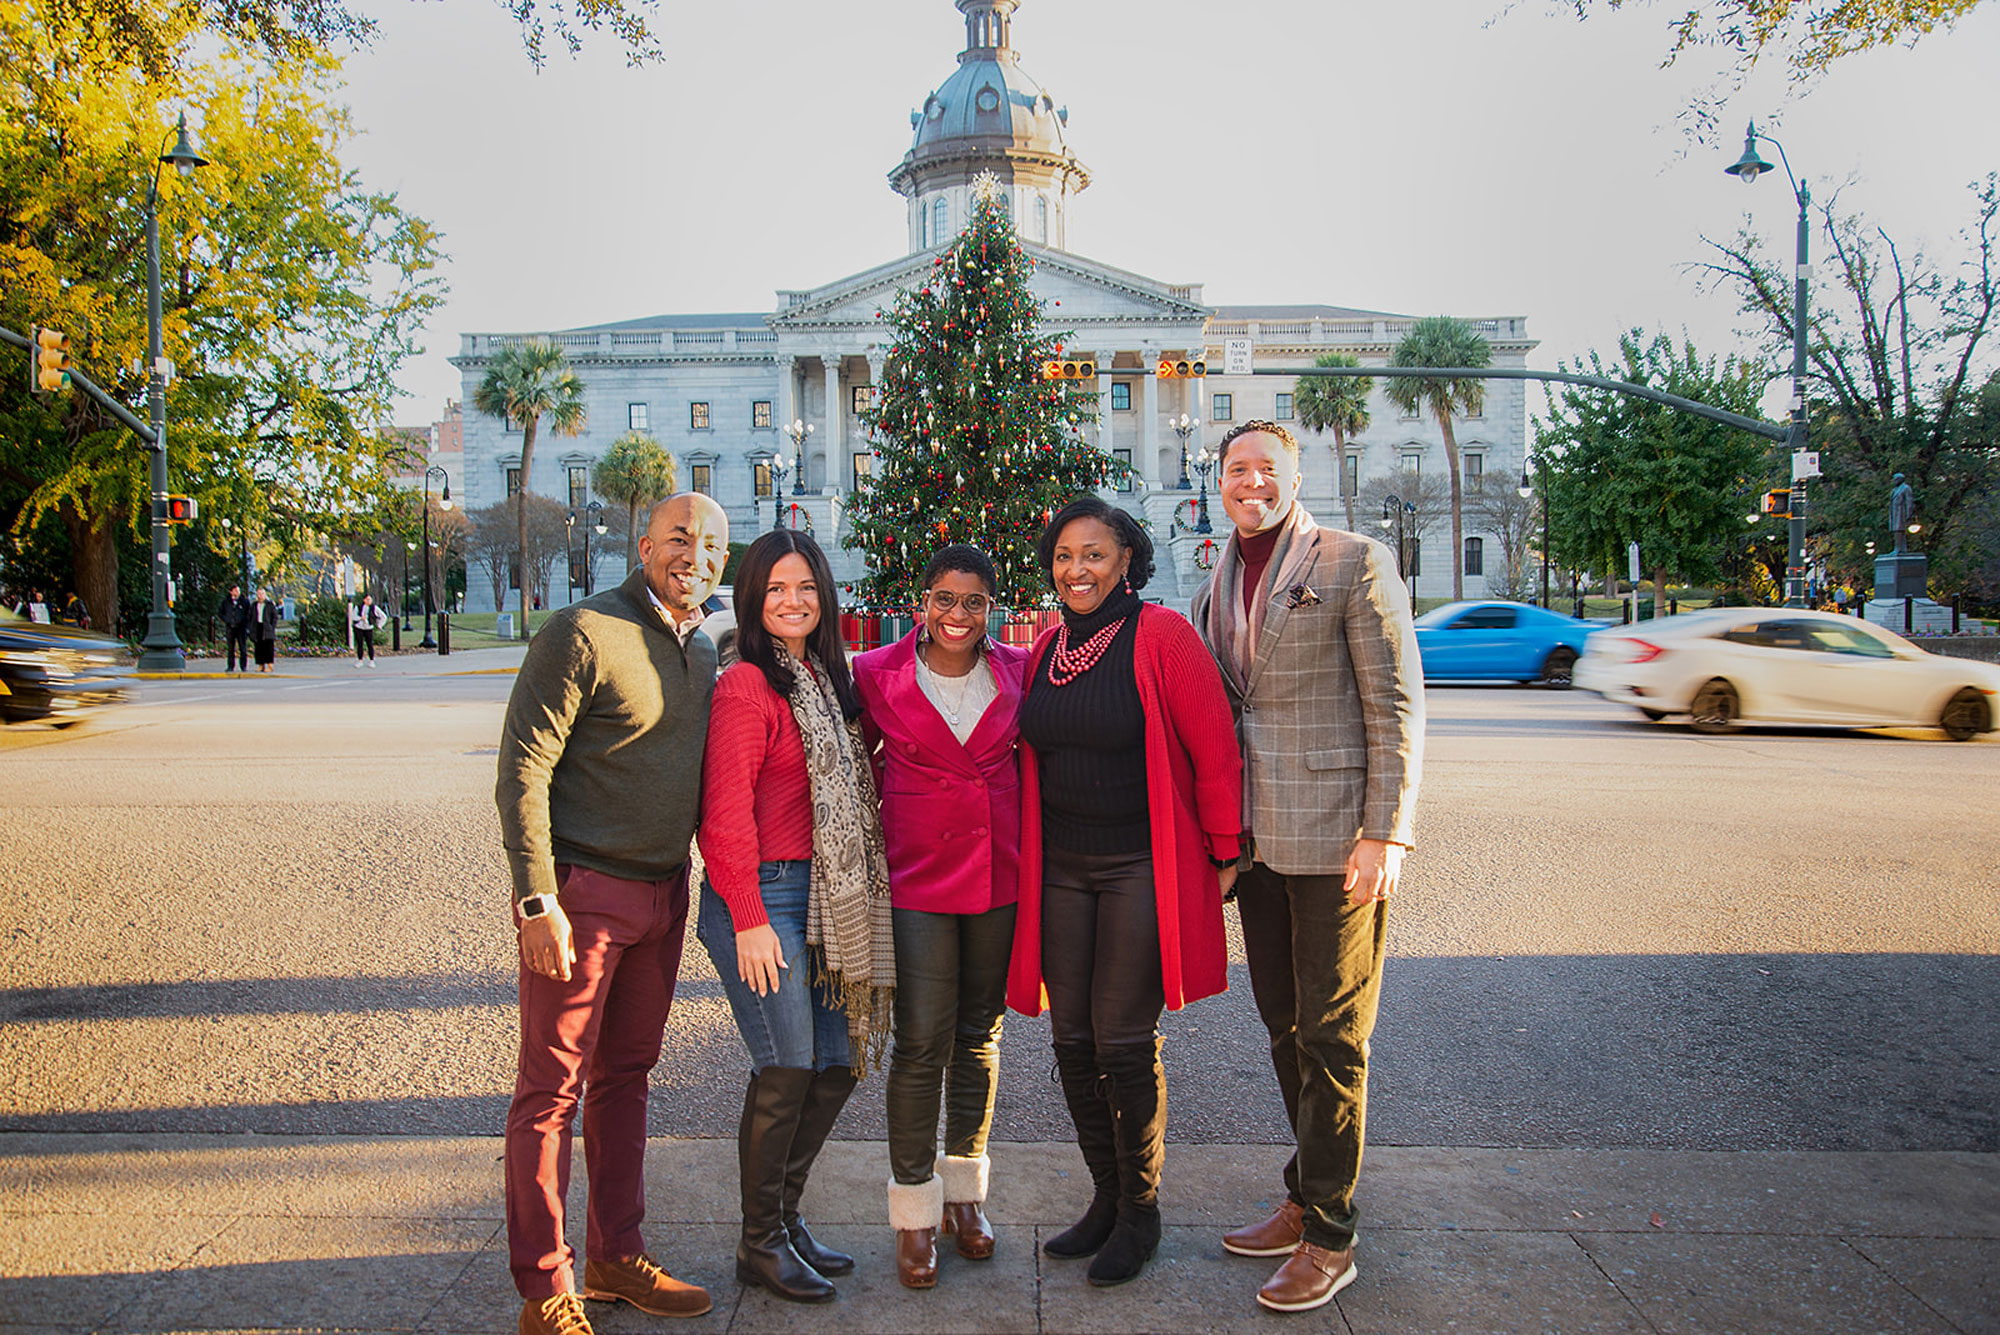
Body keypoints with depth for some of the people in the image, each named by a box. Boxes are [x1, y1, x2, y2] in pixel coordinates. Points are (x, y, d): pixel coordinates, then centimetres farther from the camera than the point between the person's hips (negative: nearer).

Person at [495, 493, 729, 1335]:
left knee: (625, 1076, 16)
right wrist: (537, 900, -19)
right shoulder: (583, 634, -13)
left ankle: (616, 1256, 29)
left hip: (663, 893, 7)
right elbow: (522, 768, -16)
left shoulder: (701, 651, 10)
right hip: (581, 892, -7)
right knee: (552, 1089, 1)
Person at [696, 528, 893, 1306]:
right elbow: (725, 815, -14)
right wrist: (749, 921, -16)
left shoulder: (825, 680, 14)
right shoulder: (747, 687, -11)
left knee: (838, 1063, 10)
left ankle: (785, 1215, 28)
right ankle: (761, 1244, 15)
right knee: (787, 1069, -4)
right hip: (762, 896, -8)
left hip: (823, 896, 8)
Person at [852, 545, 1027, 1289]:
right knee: (922, 1043, -4)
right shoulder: (877, 675, -3)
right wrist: (878, 834, 5)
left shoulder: (1015, 672, 3)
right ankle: (914, 1210, 12)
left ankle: (964, 1192, 29)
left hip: (1000, 874, 3)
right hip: (917, 875, -3)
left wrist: (1029, 847, 8)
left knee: (980, 1034, 12)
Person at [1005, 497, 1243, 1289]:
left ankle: (1141, 1210, 19)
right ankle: (1105, 1196, 27)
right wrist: (1030, 855, 15)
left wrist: (1225, 853, -5)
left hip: (1141, 867, -6)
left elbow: (1213, 749, -8)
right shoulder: (1047, 648, 9)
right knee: (1072, 1037, 9)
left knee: (1124, 1043, -1)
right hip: (1061, 868, 6)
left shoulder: (1161, 637, -10)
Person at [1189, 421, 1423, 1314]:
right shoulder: (1217, 587, 14)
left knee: (1331, 1037, 1)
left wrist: (1386, 832, -16)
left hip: (1336, 839, -6)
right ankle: (1306, 1200, 31)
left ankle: (1329, 1238, 14)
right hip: (1253, 839, 7)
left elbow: (1397, 704, -9)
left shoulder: (1355, 564, -6)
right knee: (1284, 1028, 16)